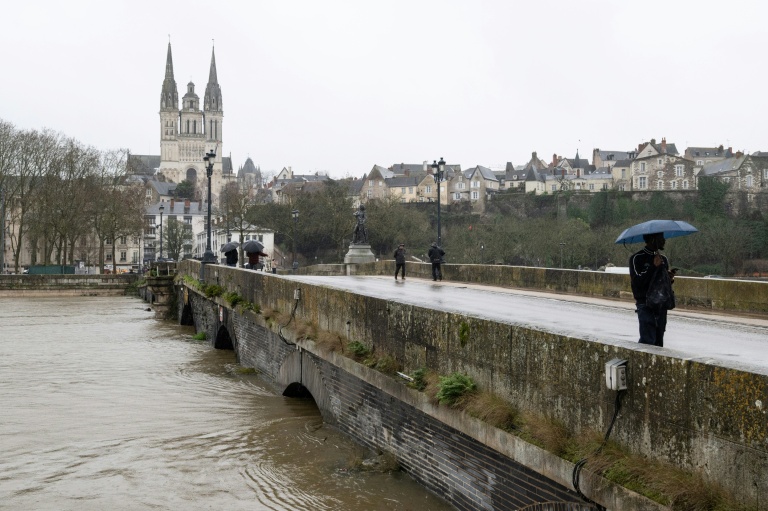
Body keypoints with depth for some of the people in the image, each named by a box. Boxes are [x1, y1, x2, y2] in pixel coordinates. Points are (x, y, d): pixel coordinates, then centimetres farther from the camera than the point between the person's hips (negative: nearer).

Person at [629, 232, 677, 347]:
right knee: (648, 341, -13)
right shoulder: (637, 258, -5)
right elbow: (637, 282, -16)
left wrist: (670, 278, 1)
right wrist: (654, 266, -19)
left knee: (659, 341, 6)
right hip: (645, 305, -6)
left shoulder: (663, 259, 15)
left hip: (661, 305, 6)